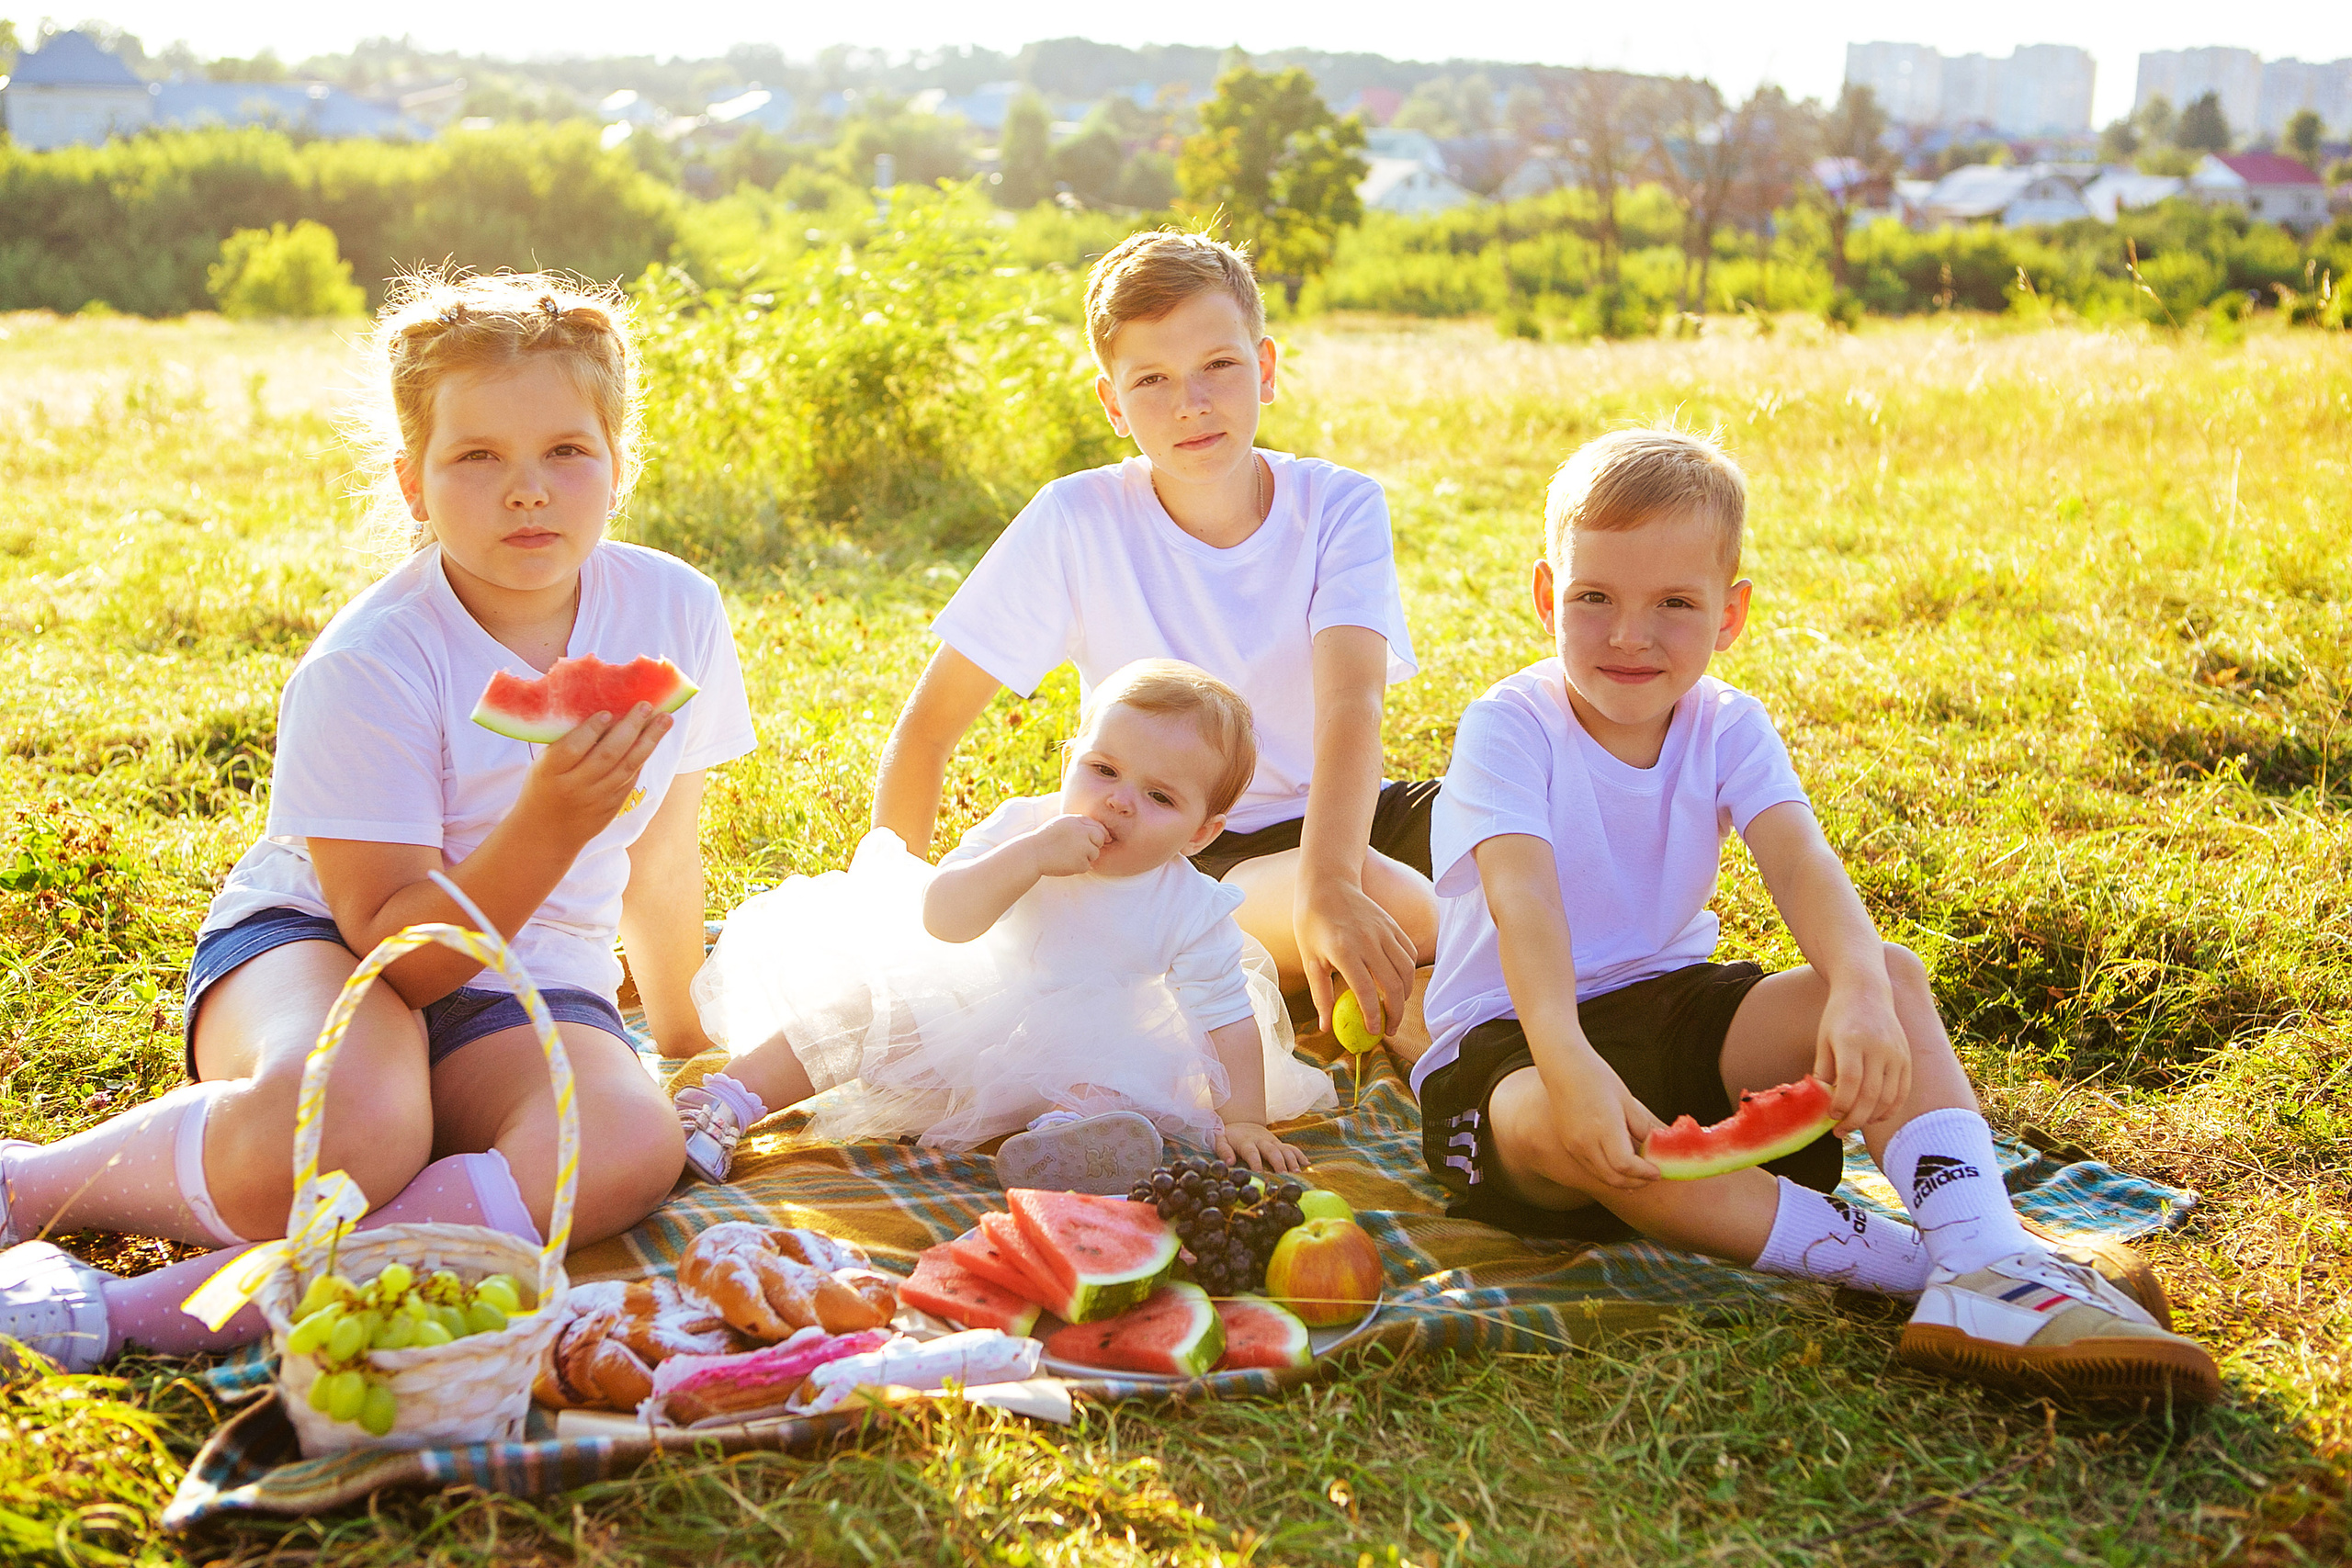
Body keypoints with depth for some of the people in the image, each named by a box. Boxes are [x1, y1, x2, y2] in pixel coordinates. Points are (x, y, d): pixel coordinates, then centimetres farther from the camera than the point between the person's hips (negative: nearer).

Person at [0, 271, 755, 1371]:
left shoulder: (674, 612, -5)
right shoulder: (365, 669, -19)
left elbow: (662, 850, 12)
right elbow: (395, 949, -21)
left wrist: (682, 1036, 24)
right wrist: (552, 824, -36)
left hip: (522, 988, 4)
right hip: (315, 943, -4)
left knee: (631, 1146, -32)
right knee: (347, 1125, -41)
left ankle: (168, 1305, -31)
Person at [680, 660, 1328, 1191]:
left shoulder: (1191, 910, -19)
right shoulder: (1022, 826, -18)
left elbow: (1230, 1022, -15)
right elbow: (941, 917, -28)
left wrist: (1244, 1121, -25)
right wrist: (1032, 856, -41)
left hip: (1085, 1055, -1)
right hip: (961, 1018, 2)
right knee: (851, 1007, -11)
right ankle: (731, 1100, -10)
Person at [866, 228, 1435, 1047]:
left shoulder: (1338, 506, -10)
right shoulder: (1077, 524, -13)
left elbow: (1349, 704, -27)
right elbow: (928, 725, -7)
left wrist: (1327, 883, -45)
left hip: (1333, 816, 4)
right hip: (1181, 852, -3)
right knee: (1403, 907, -33)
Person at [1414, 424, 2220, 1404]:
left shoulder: (1728, 728, -1)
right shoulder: (1508, 728, -14)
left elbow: (1800, 862, -20)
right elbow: (1525, 904, -31)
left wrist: (1858, 987, -41)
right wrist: (1567, 1061, -49)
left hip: (1670, 1007, 5)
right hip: (1511, 1041, -5)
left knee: (1894, 978, -16)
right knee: (1566, 1126, -40)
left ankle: (1987, 1260, -34)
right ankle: (1896, 1263, -41)